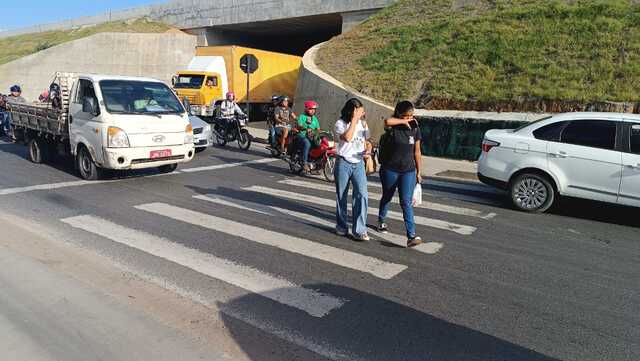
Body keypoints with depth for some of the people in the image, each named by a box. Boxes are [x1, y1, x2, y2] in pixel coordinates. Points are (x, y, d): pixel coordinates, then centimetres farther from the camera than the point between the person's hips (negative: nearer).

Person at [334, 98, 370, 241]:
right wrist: (354, 120, -19)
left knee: (362, 195, -10)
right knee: (342, 196, 8)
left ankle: (359, 230, -4)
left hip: (358, 163, 2)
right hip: (343, 163, -2)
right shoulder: (341, 123, -5)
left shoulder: (362, 123, 6)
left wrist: (366, 151, -3)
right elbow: (347, 138, -23)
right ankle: (342, 226, 25)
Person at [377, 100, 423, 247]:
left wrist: (418, 172, 6)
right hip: (389, 170, -1)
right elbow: (387, 121, -37)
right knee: (387, 197, 18)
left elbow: (417, 152, 6)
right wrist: (404, 121, -23)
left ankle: (411, 236, -9)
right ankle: (381, 221, 44)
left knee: (406, 202, -6)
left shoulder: (415, 128, 1)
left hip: (408, 171, 1)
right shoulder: (393, 126, -10)